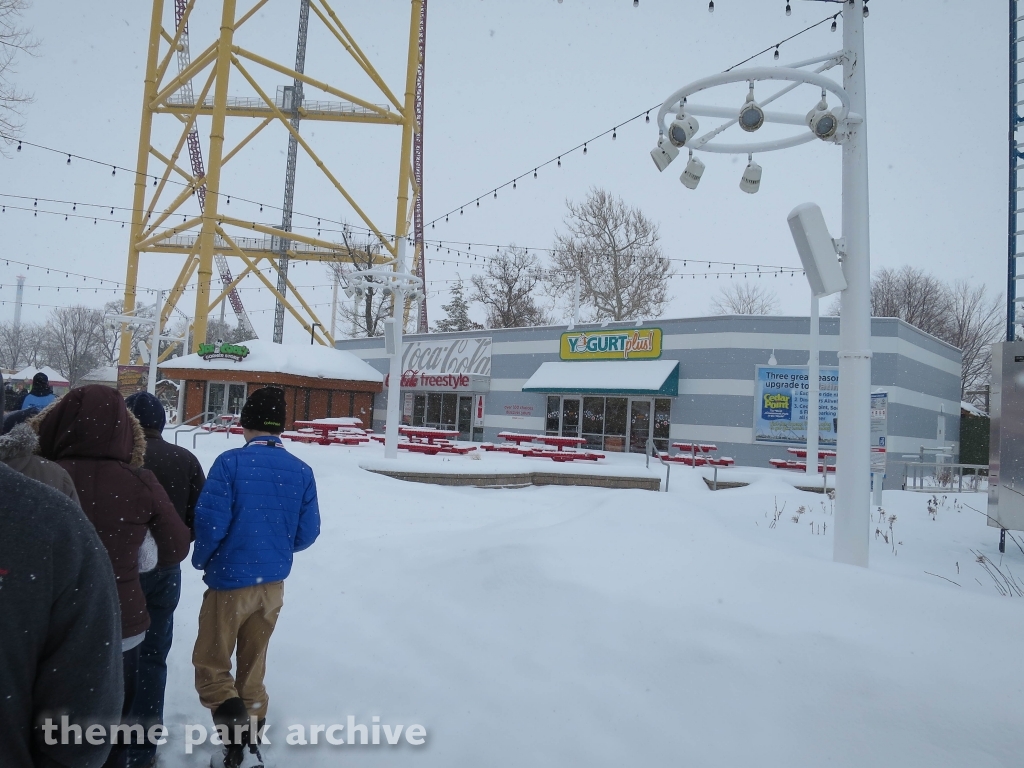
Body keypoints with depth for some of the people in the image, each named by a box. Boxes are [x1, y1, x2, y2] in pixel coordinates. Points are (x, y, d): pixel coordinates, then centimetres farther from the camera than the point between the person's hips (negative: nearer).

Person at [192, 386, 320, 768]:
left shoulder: (230, 462, -16)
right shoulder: (301, 471, -4)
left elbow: (211, 520, -18)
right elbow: (307, 533, -2)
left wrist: (201, 559, 3)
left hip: (230, 580, -4)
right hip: (273, 584, 4)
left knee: (211, 665, 11)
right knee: (253, 667, 19)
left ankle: (237, 731, -9)